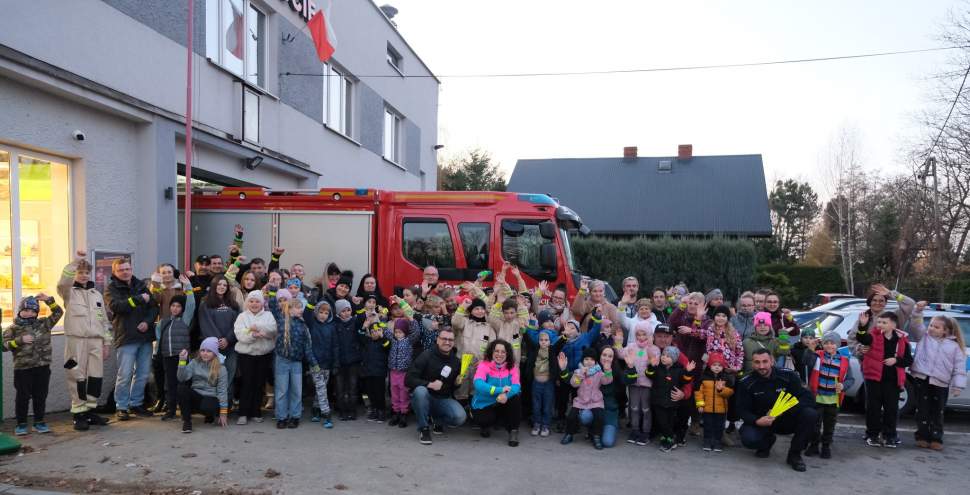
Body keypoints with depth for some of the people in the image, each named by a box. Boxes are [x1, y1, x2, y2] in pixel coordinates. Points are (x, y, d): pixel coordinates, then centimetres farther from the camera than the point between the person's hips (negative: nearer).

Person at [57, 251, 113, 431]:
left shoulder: (96, 294, 17)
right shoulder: (69, 292, 4)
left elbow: (104, 320, 17)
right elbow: (63, 282, -23)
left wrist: (107, 342, 11)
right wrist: (75, 261, -29)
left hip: (96, 341, 4)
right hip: (76, 340, -4)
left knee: (96, 377, 5)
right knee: (78, 377, -2)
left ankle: (90, 411, 17)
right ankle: (79, 414, 5)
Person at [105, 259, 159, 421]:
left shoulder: (141, 285, 14)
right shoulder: (112, 289, 1)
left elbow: (154, 307, 10)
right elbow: (116, 305, -19)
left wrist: (147, 321, -7)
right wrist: (139, 299, -14)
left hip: (145, 336, 5)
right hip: (126, 338, -5)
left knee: (143, 374, 9)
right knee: (125, 375, -4)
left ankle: (136, 404, 21)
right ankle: (122, 407, 8)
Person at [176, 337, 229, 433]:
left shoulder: (221, 369, -1)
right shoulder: (194, 363, 7)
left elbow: (222, 390, -5)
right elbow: (182, 378, -8)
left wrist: (223, 413, -9)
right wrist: (182, 361, -21)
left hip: (211, 398, -2)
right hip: (195, 397, 3)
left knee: (207, 408, -37)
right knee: (182, 387, -28)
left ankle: (210, 415, 4)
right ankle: (186, 421, -16)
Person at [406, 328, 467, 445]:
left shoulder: (456, 361, 5)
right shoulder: (427, 355, -9)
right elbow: (408, 380, -17)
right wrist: (429, 384, -25)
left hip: (443, 400, 3)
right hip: (424, 398, -3)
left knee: (460, 417, -24)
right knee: (420, 390, -37)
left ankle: (437, 419, 11)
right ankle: (423, 428, -18)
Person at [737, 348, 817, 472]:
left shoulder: (788, 376, -10)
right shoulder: (746, 383, -10)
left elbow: (809, 397, -14)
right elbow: (743, 411, -9)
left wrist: (787, 407, -31)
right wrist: (756, 421, -30)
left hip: (787, 420, 1)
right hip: (761, 422, 0)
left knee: (810, 414, -27)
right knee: (749, 439, -31)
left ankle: (794, 454, -6)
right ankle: (767, 440, 11)